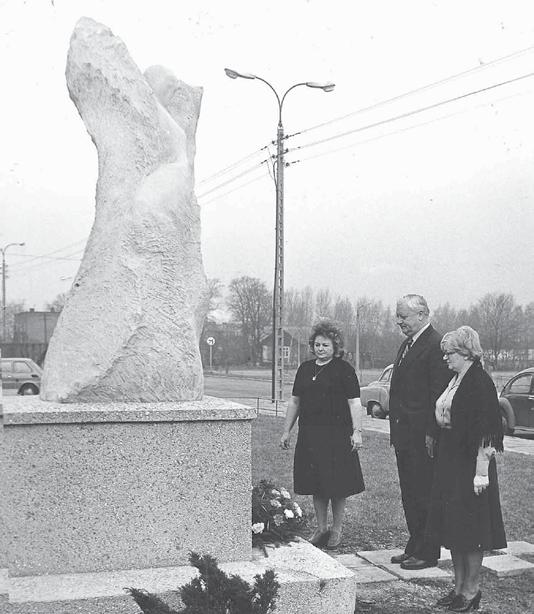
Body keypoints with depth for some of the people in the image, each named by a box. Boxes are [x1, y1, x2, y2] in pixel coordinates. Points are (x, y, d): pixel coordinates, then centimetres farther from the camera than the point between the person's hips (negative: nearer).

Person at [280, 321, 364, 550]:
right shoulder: (305, 368, 13)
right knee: (316, 485, 9)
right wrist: (286, 431, 14)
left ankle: (336, 529, 15)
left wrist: (357, 432, -16)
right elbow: (295, 401, 17)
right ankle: (321, 528, 20)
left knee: (336, 485, 1)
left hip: (336, 434, -5)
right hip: (309, 434, 5)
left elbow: (354, 403, -7)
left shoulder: (344, 370, -2)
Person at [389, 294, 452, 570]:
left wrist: (431, 434, -19)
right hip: (404, 434, 9)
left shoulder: (436, 346, -13)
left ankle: (427, 554, 10)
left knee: (424, 496, 0)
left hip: (422, 436, -9)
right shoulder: (407, 345, 16)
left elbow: (438, 395, -17)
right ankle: (414, 548, 25)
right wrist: (395, 429, 14)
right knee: (409, 495, 15)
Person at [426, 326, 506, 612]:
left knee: (470, 529, 0)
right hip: (449, 465, 9)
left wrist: (481, 471, -21)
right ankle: (459, 586, 24)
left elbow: (486, 431, -19)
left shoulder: (480, 382, -16)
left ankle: (471, 591, 12)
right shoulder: (455, 380, 11)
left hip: (469, 465, -9)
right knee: (452, 526, 13)